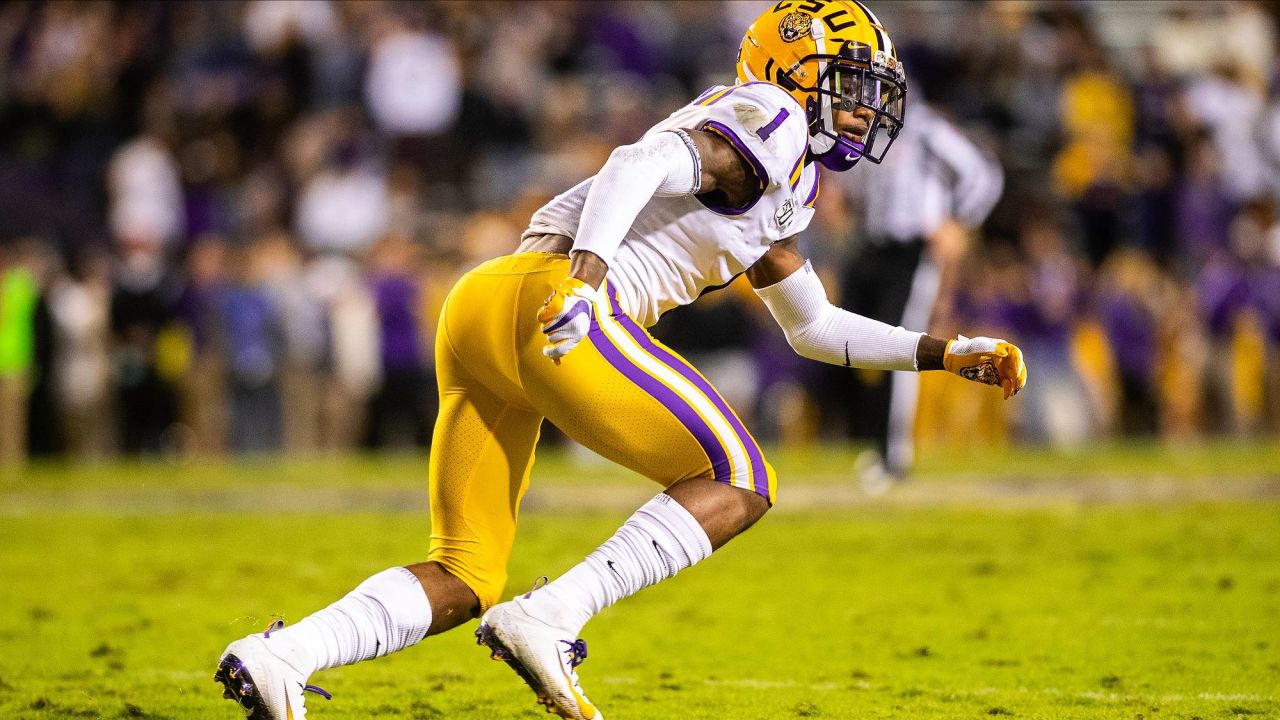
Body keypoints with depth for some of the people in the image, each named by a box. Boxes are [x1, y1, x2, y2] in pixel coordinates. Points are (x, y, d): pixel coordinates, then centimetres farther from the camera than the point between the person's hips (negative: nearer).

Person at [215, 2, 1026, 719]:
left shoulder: (776, 190, 32)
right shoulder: (769, 122, 3)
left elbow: (814, 324, 42)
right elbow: (643, 165, -15)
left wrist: (947, 354, 39)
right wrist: (587, 276, -29)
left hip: (479, 312, 9)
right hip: (547, 307, -9)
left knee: (463, 581, 11)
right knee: (739, 482, 1)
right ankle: (548, 621, -12)